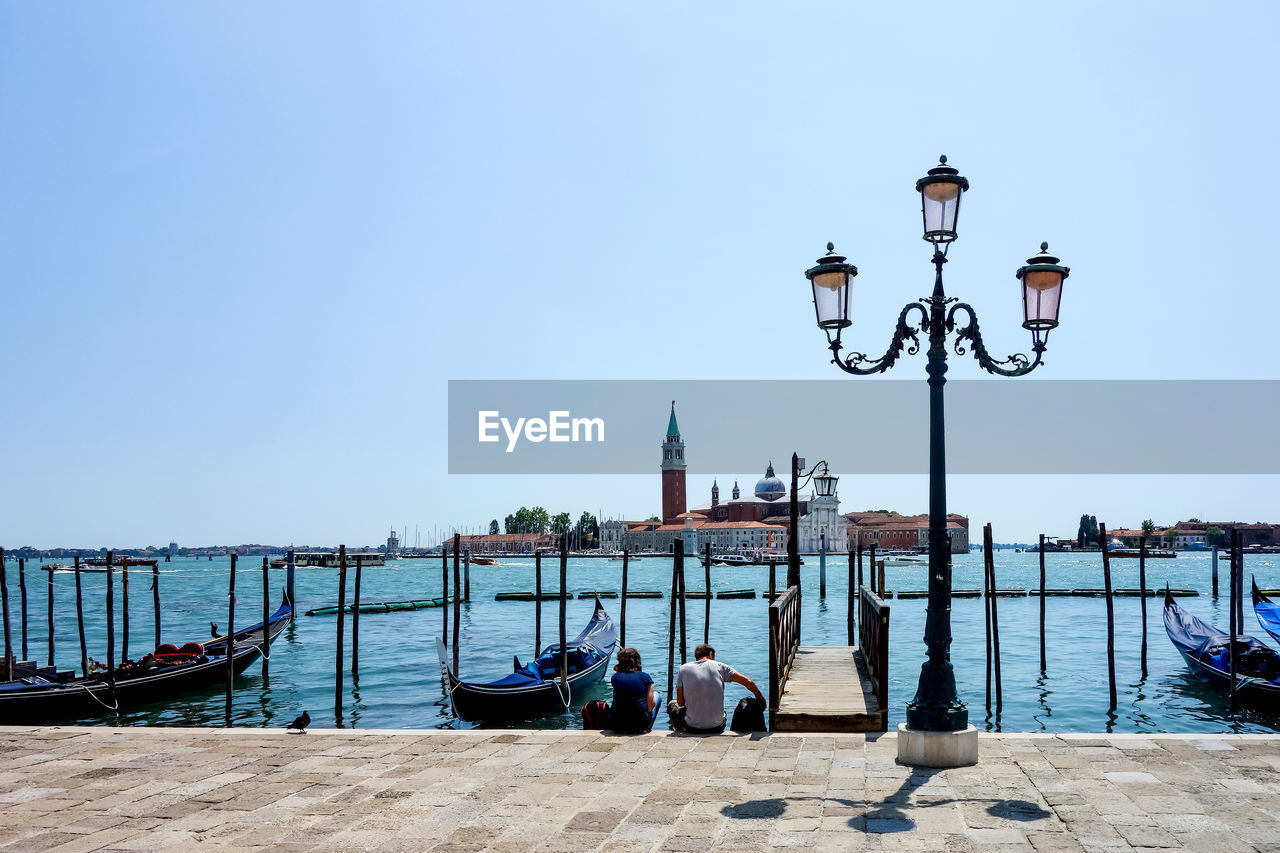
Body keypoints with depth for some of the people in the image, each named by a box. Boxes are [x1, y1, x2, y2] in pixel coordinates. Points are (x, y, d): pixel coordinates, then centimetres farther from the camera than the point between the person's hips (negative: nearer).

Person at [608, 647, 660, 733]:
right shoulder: (645, 677, -4)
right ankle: (647, 729, 31)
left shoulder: (615, 677, 1)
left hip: (616, 727, 2)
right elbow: (651, 705, -10)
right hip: (640, 727, -2)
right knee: (657, 696, 25)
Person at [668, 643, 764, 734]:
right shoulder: (719, 666, 0)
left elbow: (680, 703, 3)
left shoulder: (684, 669, 1)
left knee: (672, 705, 31)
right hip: (716, 727, 1)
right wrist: (759, 697, 13)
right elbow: (748, 682, -3)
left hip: (692, 727, -1)